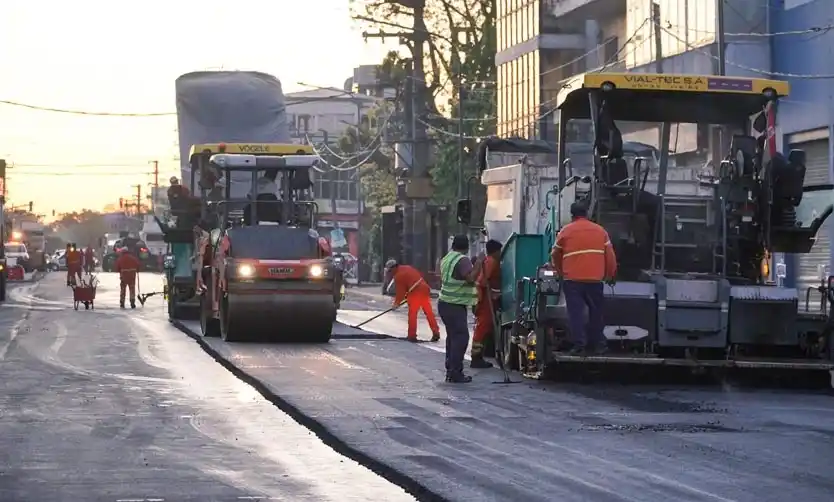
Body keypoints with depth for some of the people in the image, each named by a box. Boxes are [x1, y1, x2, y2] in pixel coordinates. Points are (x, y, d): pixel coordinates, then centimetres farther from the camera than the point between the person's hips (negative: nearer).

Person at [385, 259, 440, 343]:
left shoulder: (398, 276, -6)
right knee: (429, 312, 10)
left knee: (412, 314, 4)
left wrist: (397, 302, 12)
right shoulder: (407, 268, 17)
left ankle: (412, 336, 7)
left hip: (415, 293, -8)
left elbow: (400, 291, -4)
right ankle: (436, 333, 10)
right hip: (425, 289, 8)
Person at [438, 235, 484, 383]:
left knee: (452, 336, 16)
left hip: (444, 303, 10)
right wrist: (478, 265, -16)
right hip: (456, 305, -10)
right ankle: (456, 373, -15)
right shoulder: (463, 260, -15)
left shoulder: (446, 258, 15)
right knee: (461, 337, -10)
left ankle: (450, 371, 17)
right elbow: (470, 278, -29)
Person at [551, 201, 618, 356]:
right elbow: (610, 256, 13)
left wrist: (561, 272, 30)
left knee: (576, 312, -1)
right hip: (595, 279, 2)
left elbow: (555, 256, 13)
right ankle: (599, 344, 15)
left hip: (572, 279, -2)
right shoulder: (600, 231, 10)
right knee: (596, 312, 12)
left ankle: (579, 345, -7)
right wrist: (610, 275, 26)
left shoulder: (566, 231, 5)